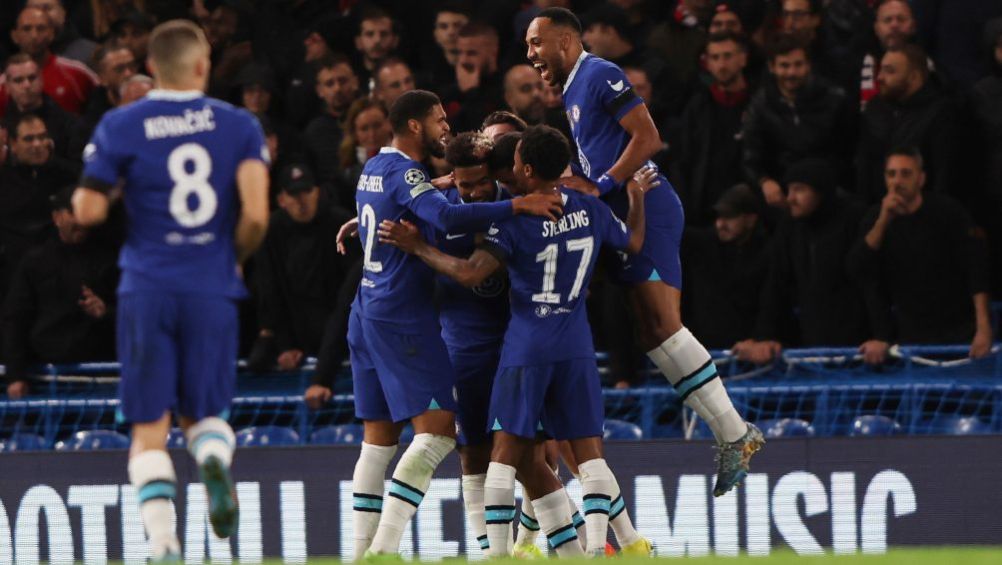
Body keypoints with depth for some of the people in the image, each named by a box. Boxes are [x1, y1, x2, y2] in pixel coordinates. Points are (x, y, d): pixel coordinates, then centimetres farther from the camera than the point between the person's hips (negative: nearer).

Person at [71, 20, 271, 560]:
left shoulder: (121, 127, 0)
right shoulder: (238, 125, 2)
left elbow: (88, 212, -4)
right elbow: (255, 215, -9)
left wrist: (88, 188, 19)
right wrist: (235, 257, 10)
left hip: (147, 288, -1)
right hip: (212, 289, 1)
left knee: (149, 427, 3)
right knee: (203, 411, 16)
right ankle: (215, 457, -20)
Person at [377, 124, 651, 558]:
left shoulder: (516, 220, -12)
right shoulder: (590, 210, 3)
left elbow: (470, 274, -19)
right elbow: (633, 243, 23)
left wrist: (417, 247, -9)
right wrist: (637, 198, 42)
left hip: (525, 347, -4)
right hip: (576, 348, 4)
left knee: (507, 451, -1)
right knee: (588, 449, 3)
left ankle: (497, 553, -6)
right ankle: (596, 545, -9)